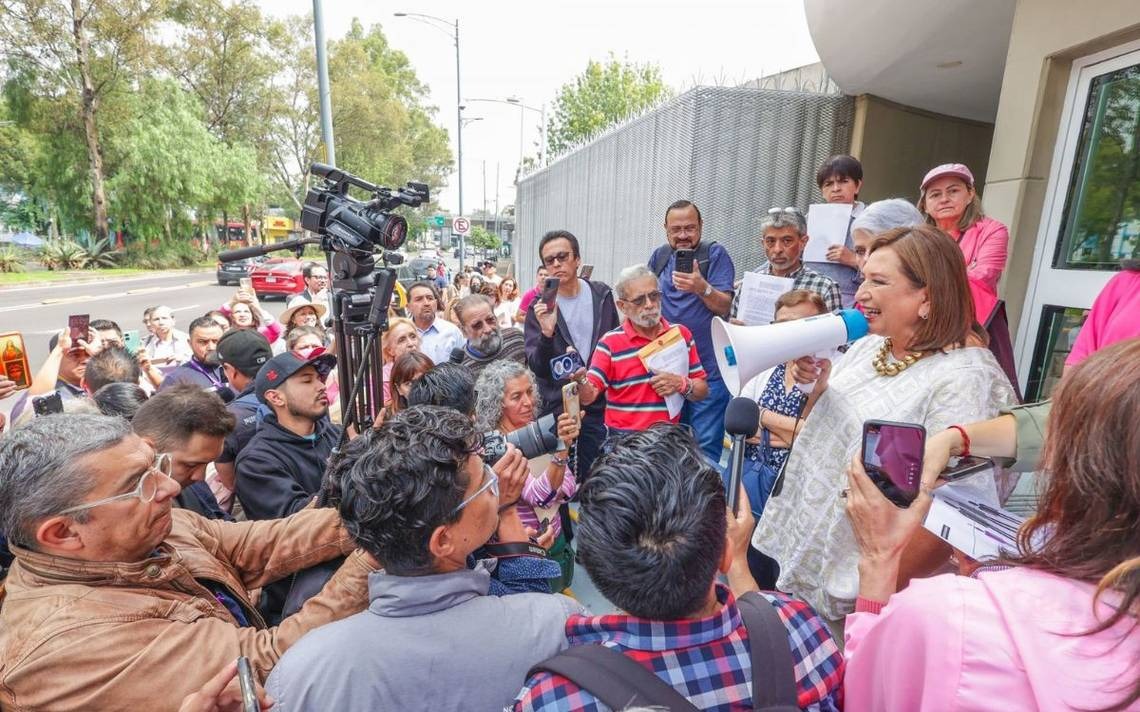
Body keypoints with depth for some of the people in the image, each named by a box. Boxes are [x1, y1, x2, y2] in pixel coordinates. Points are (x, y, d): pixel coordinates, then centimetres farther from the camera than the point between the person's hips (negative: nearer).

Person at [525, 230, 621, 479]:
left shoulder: (602, 294, 2)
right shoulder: (539, 307, -6)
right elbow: (537, 367, -11)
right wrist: (547, 333, -29)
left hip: (600, 405, 2)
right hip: (556, 409, -2)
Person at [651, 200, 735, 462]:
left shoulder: (716, 254, -3)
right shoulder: (660, 256, 10)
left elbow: (725, 307, -12)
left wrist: (702, 288, -29)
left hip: (708, 371, -5)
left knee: (707, 445, -3)